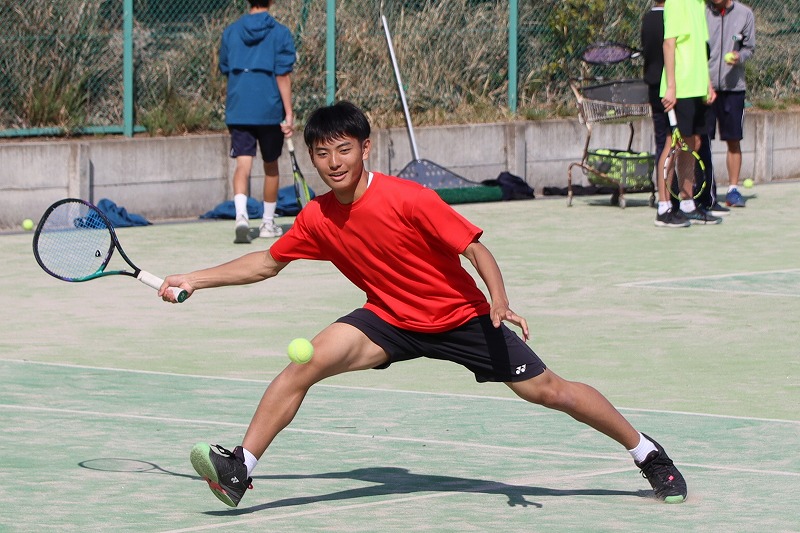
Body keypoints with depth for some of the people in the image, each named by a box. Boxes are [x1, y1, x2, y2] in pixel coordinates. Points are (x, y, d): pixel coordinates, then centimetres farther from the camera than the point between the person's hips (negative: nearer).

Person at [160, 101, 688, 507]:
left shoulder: (410, 200, -25)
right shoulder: (317, 218, -8)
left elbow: (475, 247, -22)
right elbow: (268, 263, 8)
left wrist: (499, 302, -38)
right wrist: (195, 280, 6)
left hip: (462, 316, -4)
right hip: (391, 319, 4)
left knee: (548, 390, -5)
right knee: (306, 362, -20)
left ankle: (649, 454, 14)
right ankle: (240, 469, -17)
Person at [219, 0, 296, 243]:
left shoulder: (230, 32, 5)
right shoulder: (280, 33, -5)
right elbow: (283, 76, -10)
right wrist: (289, 114, -10)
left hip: (238, 111, 1)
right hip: (270, 111, -1)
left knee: (243, 164, -5)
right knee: (271, 166, 15)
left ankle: (241, 214, -29)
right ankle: (268, 223, 24)